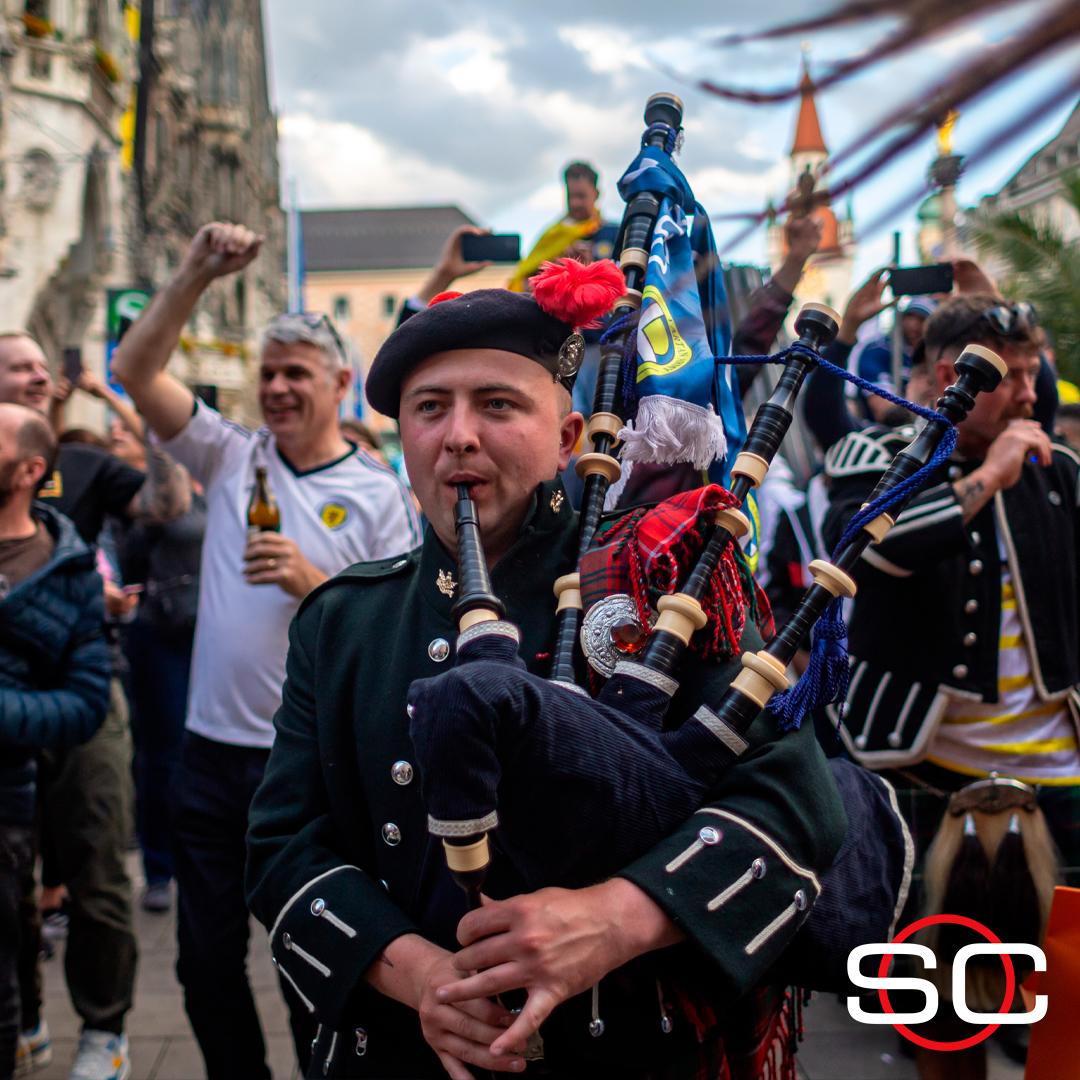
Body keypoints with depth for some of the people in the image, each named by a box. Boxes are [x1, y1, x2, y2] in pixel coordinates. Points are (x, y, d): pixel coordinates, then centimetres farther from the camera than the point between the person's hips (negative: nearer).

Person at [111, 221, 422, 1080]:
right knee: (207, 960, 15)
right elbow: (136, 370, -1)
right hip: (213, 751, 4)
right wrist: (197, 275, -10)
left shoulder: (380, 495, -4)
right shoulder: (232, 456, 6)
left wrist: (312, 582, -21)